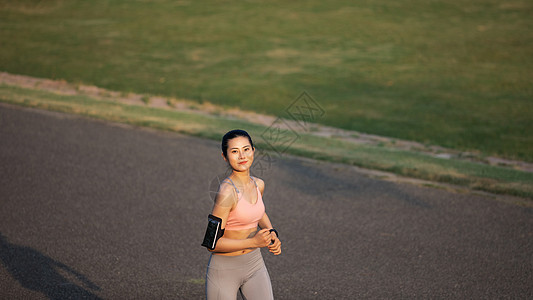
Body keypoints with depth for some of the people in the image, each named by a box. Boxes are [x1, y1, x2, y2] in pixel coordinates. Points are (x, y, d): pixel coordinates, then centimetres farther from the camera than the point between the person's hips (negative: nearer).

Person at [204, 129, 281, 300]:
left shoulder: (258, 185, 0)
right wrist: (254, 242, -25)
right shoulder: (226, 191, -22)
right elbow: (213, 243, -21)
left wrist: (272, 233, 6)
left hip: (255, 265, 6)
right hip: (224, 269, -6)